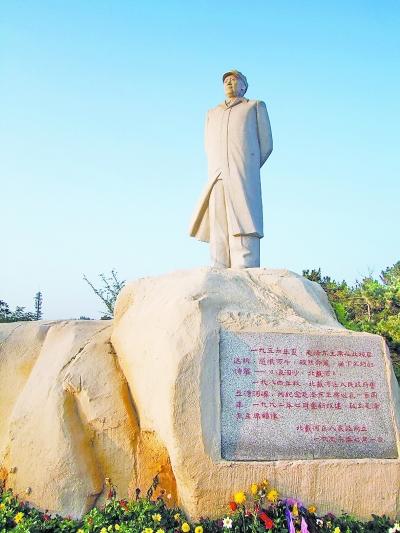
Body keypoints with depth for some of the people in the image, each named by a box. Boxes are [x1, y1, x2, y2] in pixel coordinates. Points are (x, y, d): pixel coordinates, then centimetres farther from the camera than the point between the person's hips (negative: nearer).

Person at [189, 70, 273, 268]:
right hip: (217, 182, 4)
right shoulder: (212, 113, 30)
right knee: (218, 235, -8)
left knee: (243, 232, -16)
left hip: (243, 181, -4)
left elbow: (266, 145, 13)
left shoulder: (256, 106, 18)